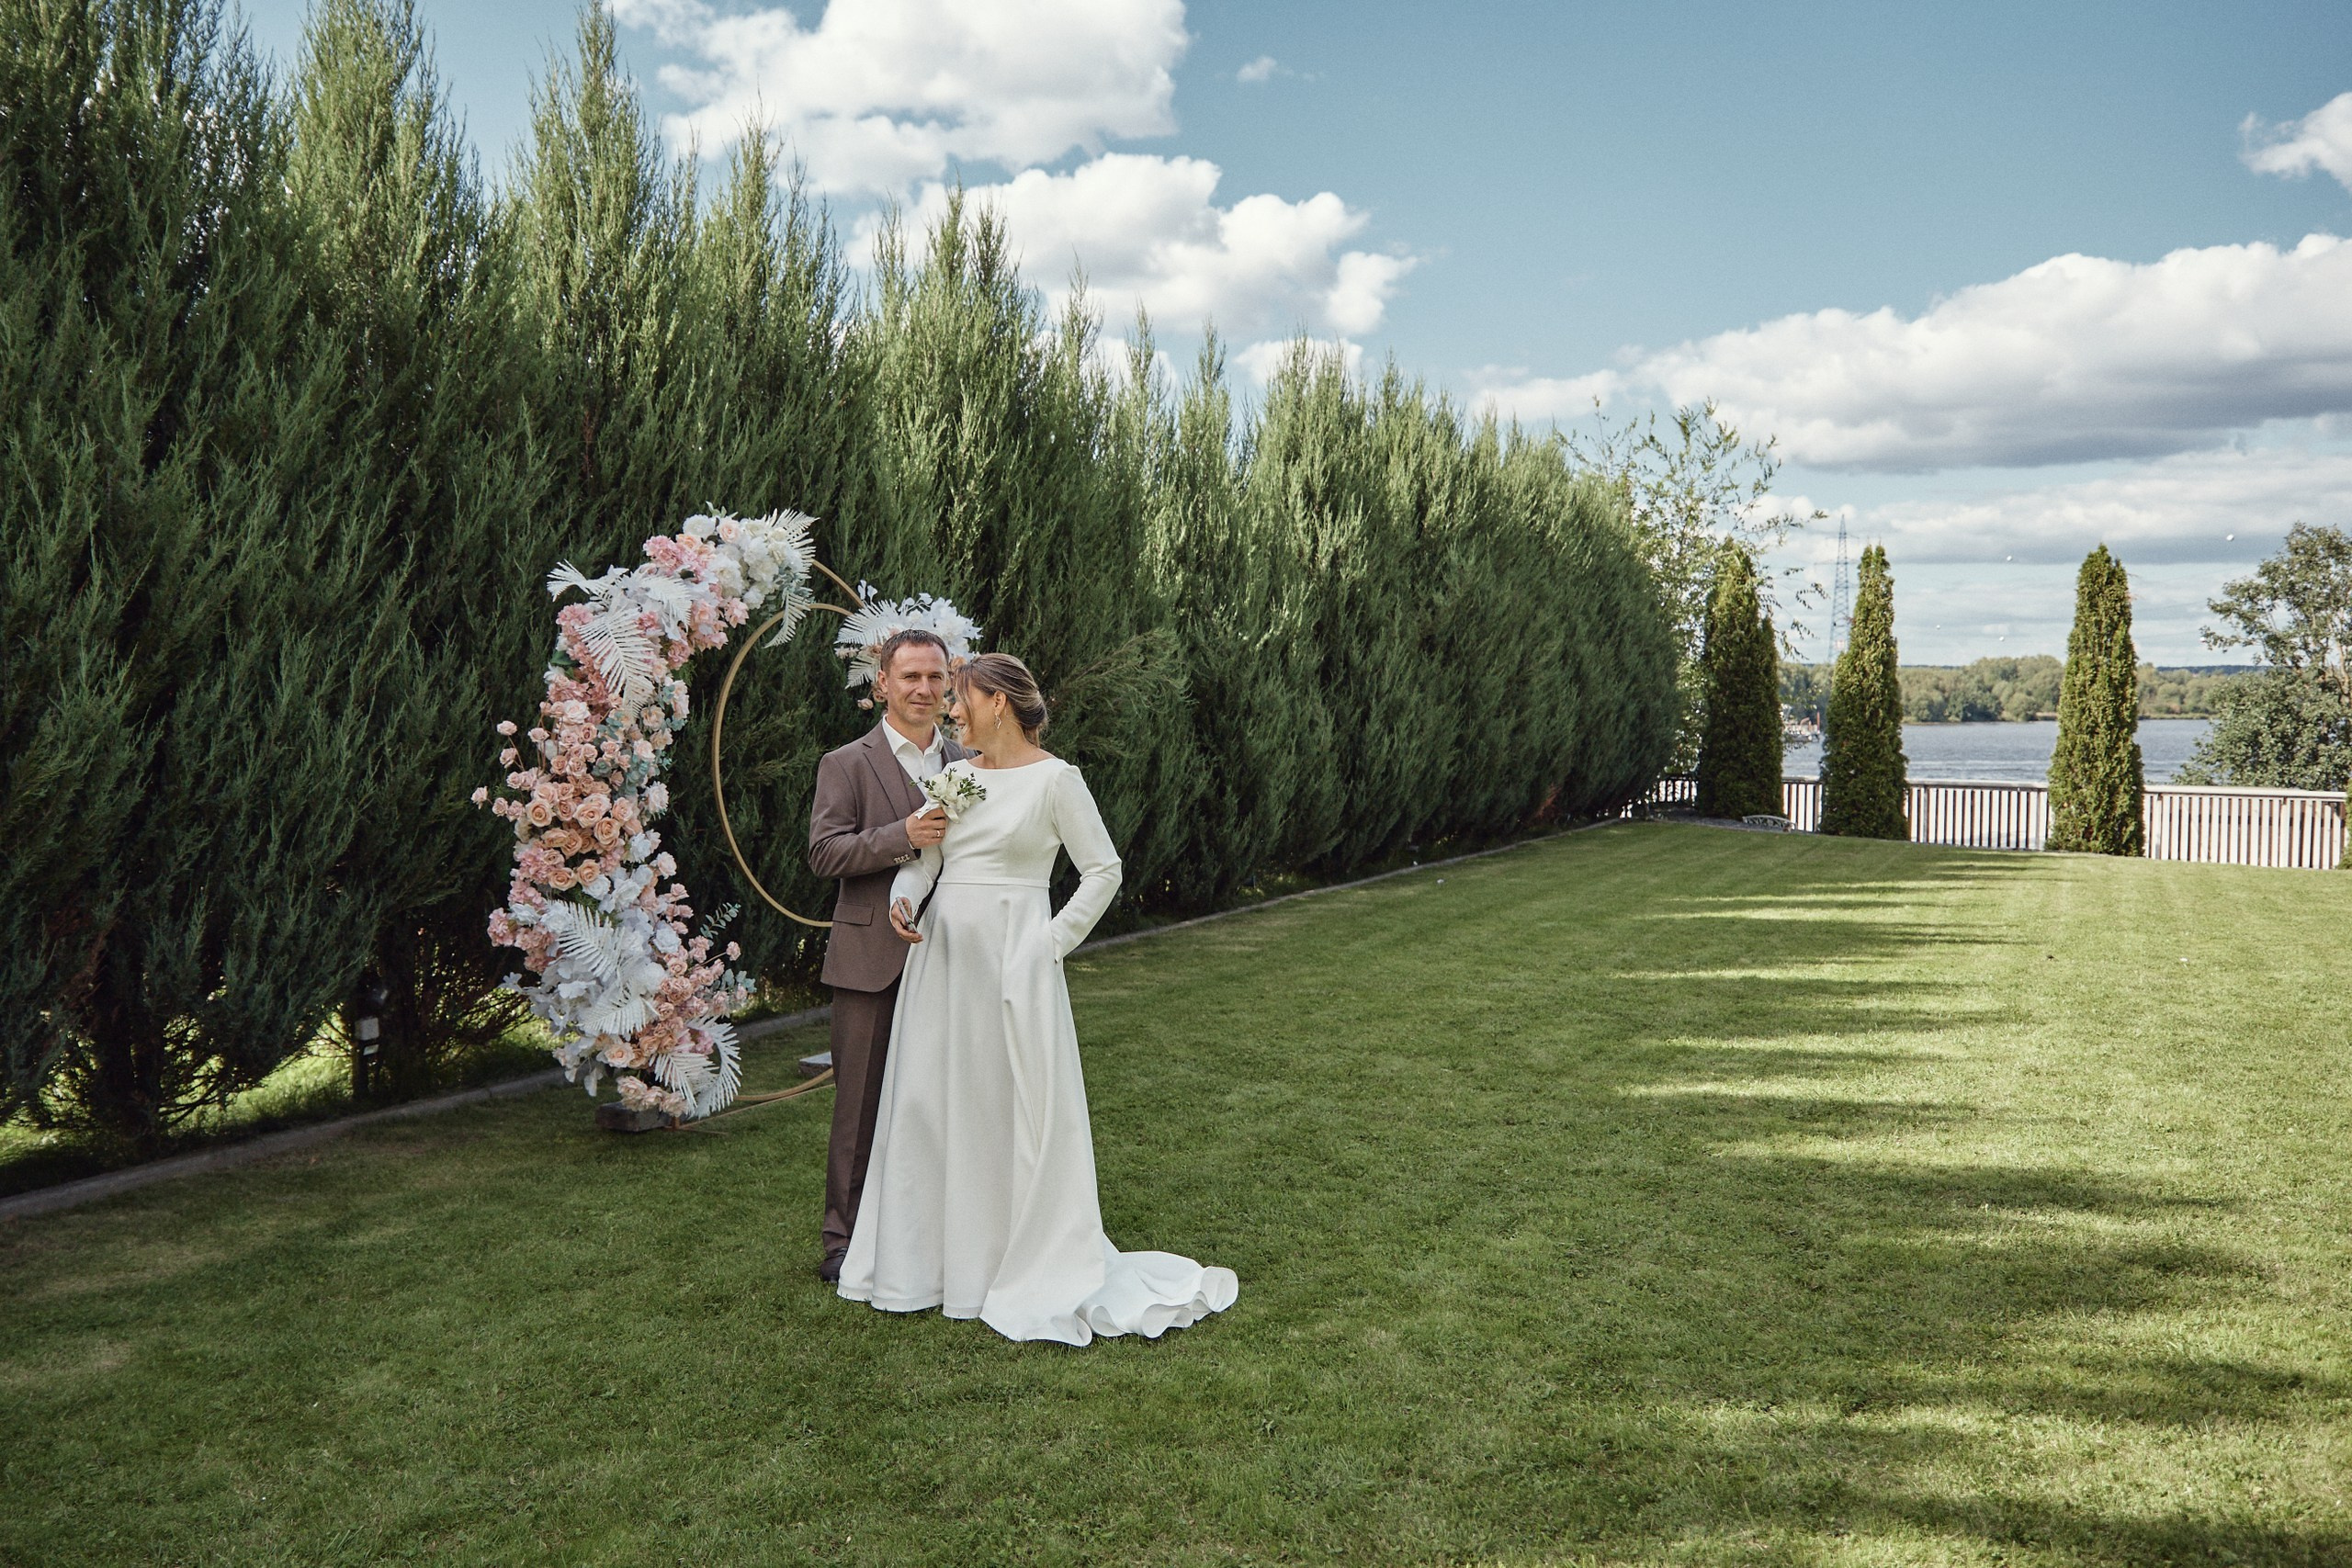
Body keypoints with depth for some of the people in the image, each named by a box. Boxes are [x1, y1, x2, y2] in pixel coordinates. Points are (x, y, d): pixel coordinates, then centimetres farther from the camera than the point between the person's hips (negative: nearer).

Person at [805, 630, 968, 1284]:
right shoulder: (846, 764, 0)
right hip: (872, 959, -4)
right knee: (861, 1103, 2)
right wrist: (903, 836, -22)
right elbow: (823, 851, -10)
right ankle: (845, 1238, 12)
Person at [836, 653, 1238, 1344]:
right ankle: (938, 1256, 24)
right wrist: (904, 898, -12)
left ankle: (1037, 1267, 15)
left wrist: (1054, 941, -9)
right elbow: (924, 858, 9)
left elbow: (1104, 870, -5)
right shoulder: (955, 776, 11)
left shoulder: (1054, 778, -7)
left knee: (1017, 1110, 0)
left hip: (1010, 961, -6)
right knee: (929, 1103, 9)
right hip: (942, 957, 6)